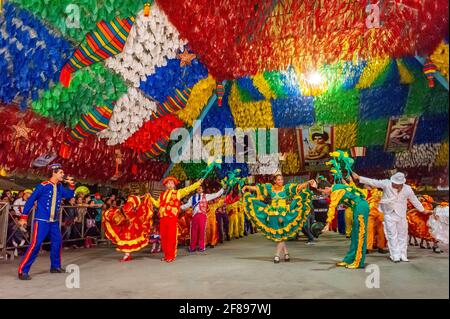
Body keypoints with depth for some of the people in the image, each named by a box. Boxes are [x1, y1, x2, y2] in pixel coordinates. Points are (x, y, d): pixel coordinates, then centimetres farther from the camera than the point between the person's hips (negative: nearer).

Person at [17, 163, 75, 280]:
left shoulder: (60, 186, 6)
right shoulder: (43, 186, -12)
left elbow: (69, 195, 13)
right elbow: (30, 200, -9)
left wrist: (71, 184, -4)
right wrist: (24, 217, -9)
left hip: (54, 221, 7)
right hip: (42, 220, -7)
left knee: (57, 242, 11)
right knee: (36, 244, -12)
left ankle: (55, 266, 26)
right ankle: (23, 271, -3)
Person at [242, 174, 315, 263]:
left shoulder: (287, 187, 2)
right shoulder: (269, 187, 7)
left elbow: (299, 186, -6)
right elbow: (256, 188, 6)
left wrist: (308, 183, -20)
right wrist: (247, 187, -5)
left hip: (283, 215, -2)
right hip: (272, 214, 3)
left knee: (281, 235, -5)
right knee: (276, 235, 6)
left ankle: (277, 255, 5)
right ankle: (286, 253, 22)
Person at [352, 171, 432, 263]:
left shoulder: (407, 189, 0)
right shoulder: (386, 184, -7)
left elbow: (414, 200, 13)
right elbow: (373, 182, -10)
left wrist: (423, 210, 20)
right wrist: (359, 177, -15)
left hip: (401, 215, 3)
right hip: (389, 214, -2)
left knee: (402, 235, 8)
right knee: (392, 235, -4)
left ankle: (403, 255, 19)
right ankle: (395, 256, -1)